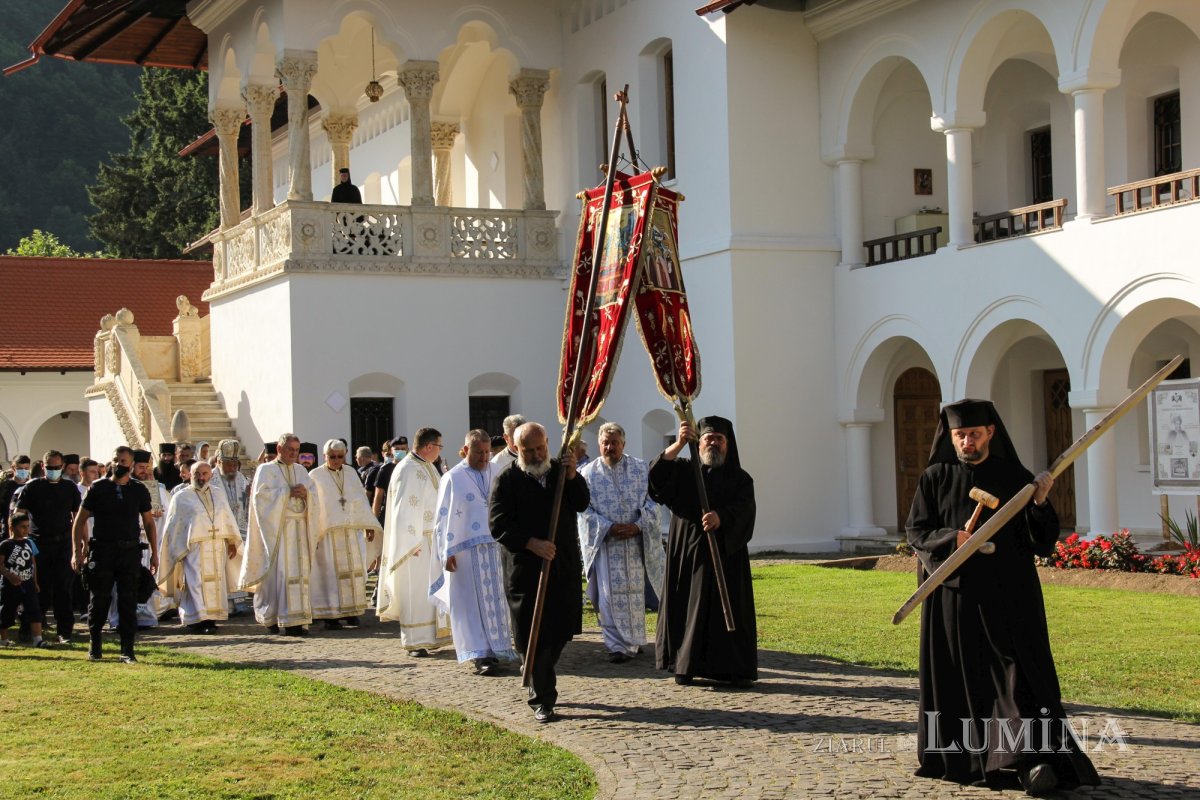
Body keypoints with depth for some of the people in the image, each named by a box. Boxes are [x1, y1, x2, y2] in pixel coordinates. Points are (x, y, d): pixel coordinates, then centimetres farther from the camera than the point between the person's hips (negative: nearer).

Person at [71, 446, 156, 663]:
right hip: (102, 550, -1)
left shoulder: (139, 490, 6)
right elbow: (80, 520, 4)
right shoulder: (98, 488, 2)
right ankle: (94, 645, 21)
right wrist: (77, 552, -2)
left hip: (130, 551, 1)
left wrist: (154, 553, 7)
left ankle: (127, 650, 6)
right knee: (99, 600, 5)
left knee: (128, 602, 1)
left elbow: (149, 523, 11)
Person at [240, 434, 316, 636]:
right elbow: (262, 493, -13)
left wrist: (305, 492, -11)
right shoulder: (266, 470, 2)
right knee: (278, 571, -9)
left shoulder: (301, 471, 18)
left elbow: (313, 494, 11)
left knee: (300, 571, 0)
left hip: (299, 527, 5)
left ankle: (296, 619, 1)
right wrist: (289, 492, -13)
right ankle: (271, 618, -5)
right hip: (277, 527, -5)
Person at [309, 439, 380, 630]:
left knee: (352, 570, 6)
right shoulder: (315, 476, -3)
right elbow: (311, 505, -5)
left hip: (351, 532, 4)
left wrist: (368, 525, 8)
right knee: (330, 573, -3)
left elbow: (361, 500, 12)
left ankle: (350, 611, 15)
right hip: (328, 533, -4)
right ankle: (330, 615, 0)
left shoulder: (351, 473, 9)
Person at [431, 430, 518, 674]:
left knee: (496, 600, 7)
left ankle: (496, 650, 15)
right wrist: (447, 552, -7)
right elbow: (444, 517, -2)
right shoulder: (453, 478, -1)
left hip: (497, 547, 4)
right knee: (472, 603, -1)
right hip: (466, 551, -3)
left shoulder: (498, 474, 8)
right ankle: (481, 654, -1)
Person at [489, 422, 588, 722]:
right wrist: (531, 543, -22)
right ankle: (542, 699, 6)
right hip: (526, 569, -5)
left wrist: (572, 475, -14)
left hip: (564, 565, 5)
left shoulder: (560, 470, 9)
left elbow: (581, 504, 0)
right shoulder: (507, 479, -5)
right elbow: (498, 524, -11)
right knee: (534, 635, -2)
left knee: (562, 630, 12)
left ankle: (540, 683, 33)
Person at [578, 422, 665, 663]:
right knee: (610, 595, -6)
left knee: (635, 593, 8)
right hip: (605, 544, -1)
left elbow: (652, 503, 1)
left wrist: (638, 526, -14)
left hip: (636, 542, 1)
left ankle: (634, 641, 22)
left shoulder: (641, 469, 4)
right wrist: (609, 528, -15)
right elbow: (585, 510, -2)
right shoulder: (588, 474, 2)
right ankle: (616, 645, -2)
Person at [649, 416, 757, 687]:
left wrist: (720, 517, -31)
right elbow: (658, 475, -11)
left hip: (726, 555, 0)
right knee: (689, 607, -2)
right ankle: (685, 666, 5)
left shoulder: (740, 479, 8)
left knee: (730, 609, -2)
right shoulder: (684, 472, 9)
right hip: (689, 553, 0)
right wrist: (679, 444, -25)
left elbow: (744, 510, -10)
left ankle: (737, 669, 1)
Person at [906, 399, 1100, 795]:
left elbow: (1045, 541, -1)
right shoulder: (935, 479, 5)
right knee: (962, 680, 5)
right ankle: (965, 757, 15)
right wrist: (952, 539, -17)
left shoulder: (1016, 479, 2)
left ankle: (1035, 760, -13)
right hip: (954, 597, 1)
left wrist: (1040, 503, -20)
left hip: (1009, 599, -1)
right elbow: (916, 531, 1)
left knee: (1018, 673, -9)